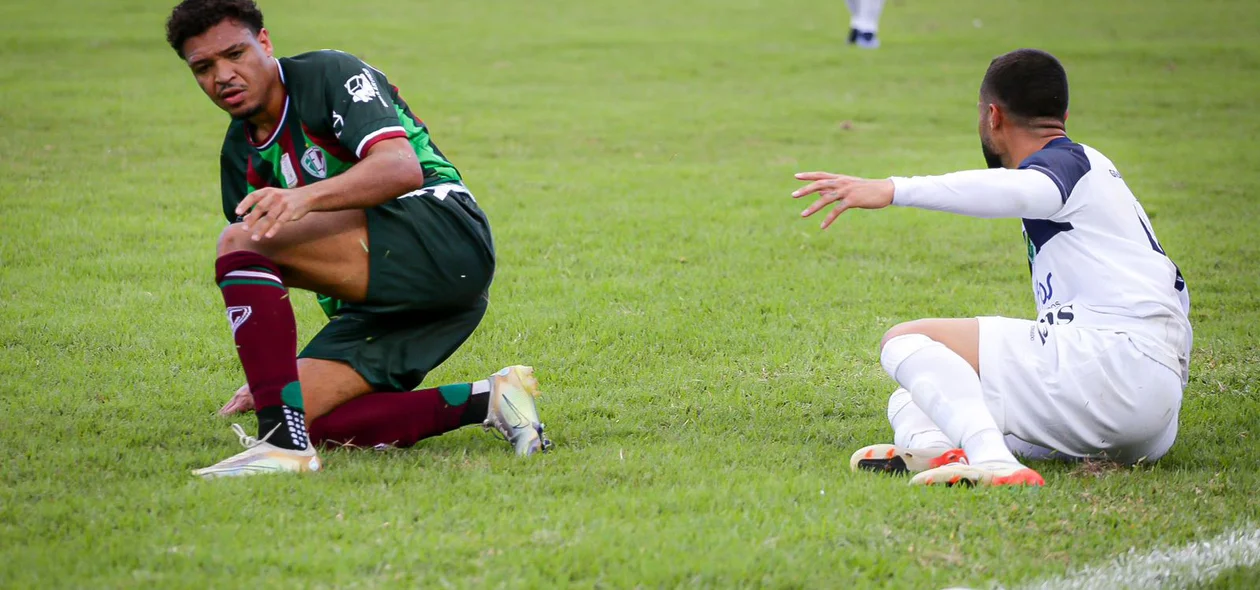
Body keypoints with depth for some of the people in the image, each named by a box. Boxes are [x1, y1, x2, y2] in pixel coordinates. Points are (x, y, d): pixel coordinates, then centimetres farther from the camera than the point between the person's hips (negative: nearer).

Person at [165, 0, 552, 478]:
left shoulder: (329, 74, -6)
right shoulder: (240, 153, 18)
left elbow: (402, 168, -24)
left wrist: (306, 197, -40)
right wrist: (271, 379, 15)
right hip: (373, 306, 10)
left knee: (240, 241, -25)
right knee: (304, 414, -9)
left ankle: (283, 442, -34)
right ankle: (486, 401, -6)